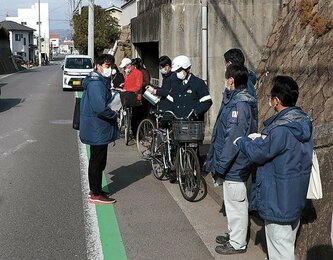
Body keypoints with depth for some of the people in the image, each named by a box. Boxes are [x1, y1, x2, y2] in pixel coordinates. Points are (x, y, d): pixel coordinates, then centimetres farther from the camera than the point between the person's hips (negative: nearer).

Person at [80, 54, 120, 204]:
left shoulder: (97, 81, 12)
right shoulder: (96, 83, -22)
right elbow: (101, 108, -29)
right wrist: (114, 116, -14)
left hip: (96, 129, 10)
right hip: (97, 130, -10)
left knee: (97, 161, 19)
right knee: (97, 162, -1)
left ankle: (95, 190, 30)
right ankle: (96, 195, 8)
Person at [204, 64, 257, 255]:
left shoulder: (239, 104, -23)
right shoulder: (239, 99, 8)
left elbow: (233, 139, -25)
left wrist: (220, 166, -18)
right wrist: (219, 163, 19)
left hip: (234, 166, -10)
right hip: (236, 164, 10)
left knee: (236, 204, 4)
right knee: (235, 203, 21)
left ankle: (237, 244, 17)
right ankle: (234, 234, 36)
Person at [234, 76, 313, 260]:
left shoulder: (280, 130, -27)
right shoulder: (303, 122, 1)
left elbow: (256, 153, -16)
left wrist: (240, 141, 2)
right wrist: (261, 138, 10)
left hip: (278, 200, -9)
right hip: (296, 196, 9)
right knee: (288, 243, 23)